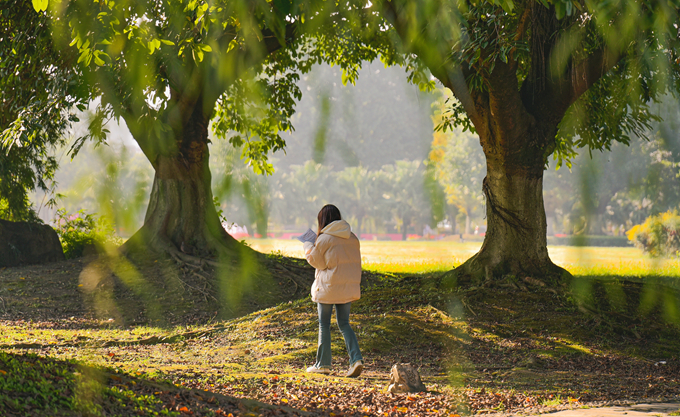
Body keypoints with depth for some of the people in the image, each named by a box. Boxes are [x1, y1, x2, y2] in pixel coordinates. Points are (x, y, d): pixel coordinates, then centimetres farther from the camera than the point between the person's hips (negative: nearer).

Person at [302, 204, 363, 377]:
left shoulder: (324, 239, -13)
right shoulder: (352, 238, 4)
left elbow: (316, 261, -3)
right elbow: (354, 262, 8)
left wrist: (308, 247, 14)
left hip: (328, 288, -5)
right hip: (348, 288, 5)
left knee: (324, 325, 8)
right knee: (344, 324, 12)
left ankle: (323, 364, 14)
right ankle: (356, 359, -5)